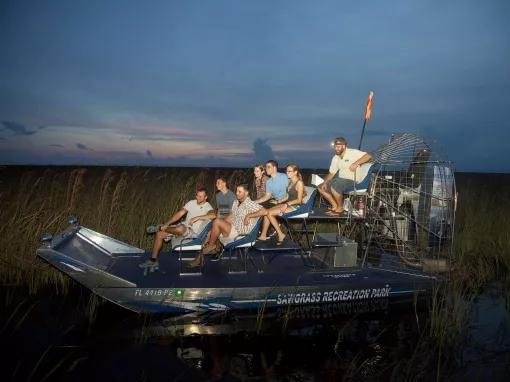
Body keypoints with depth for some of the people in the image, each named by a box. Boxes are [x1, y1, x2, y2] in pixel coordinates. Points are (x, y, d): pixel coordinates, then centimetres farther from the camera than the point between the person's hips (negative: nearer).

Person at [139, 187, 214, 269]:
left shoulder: (207, 207, -11)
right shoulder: (192, 203, 7)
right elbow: (179, 214, 4)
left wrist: (197, 218, -34)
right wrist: (166, 224, -5)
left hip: (193, 232, -7)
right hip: (184, 227, 7)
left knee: (180, 229, -40)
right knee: (159, 234, -3)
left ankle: (160, 228, -6)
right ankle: (153, 260, 3)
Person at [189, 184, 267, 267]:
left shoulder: (250, 204, -11)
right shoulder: (236, 203, 17)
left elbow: (264, 211, -23)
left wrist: (249, 216, -22)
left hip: (238, 234, -9)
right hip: (230, 230, 9)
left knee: (217, 221, -23)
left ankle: (211, 246, -5)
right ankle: (200, 258, -1)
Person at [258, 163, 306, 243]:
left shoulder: (299, 183, -11)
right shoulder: (290, 182, 16)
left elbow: (299, 200, -15)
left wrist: (287, 204, -20)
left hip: (295, 206, -9)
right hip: (288, 204, 9)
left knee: (269, 213, -19)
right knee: (267, 212, -10)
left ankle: (280, 235, -10)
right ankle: (263, 236, -13)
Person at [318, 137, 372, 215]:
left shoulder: (352, 153, -10)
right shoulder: (335, 158, 13)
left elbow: (368, 156, -20)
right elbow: (331, 173, 15)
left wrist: (356, 163, -31)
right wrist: (325, 182, -1)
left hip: (352, 181, -8)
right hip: (341, 180, 8)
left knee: (334, 187, -33)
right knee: (321, 188, 2)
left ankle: (340, 208, -9)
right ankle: (335, 206, 7)